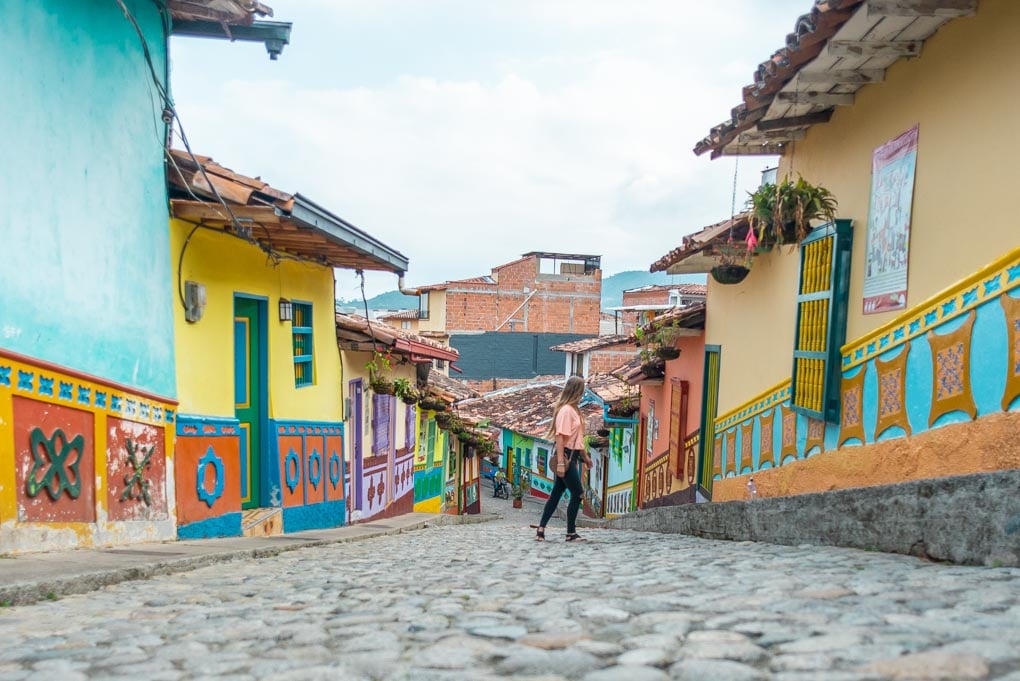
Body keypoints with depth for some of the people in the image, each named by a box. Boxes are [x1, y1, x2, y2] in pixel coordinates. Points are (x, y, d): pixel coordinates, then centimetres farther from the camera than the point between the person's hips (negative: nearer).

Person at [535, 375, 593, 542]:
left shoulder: (574, 410, 16)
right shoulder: (566, 410, -14)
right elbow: (560, 435, -19)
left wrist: (585, 456, 25)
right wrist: (560, 460, -24)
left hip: (572, 456, 9)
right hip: (566, 456, -9)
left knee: (557, 493, 9)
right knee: (577, 493, -6)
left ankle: (541, 529, 11)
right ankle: (571, 533, 1)